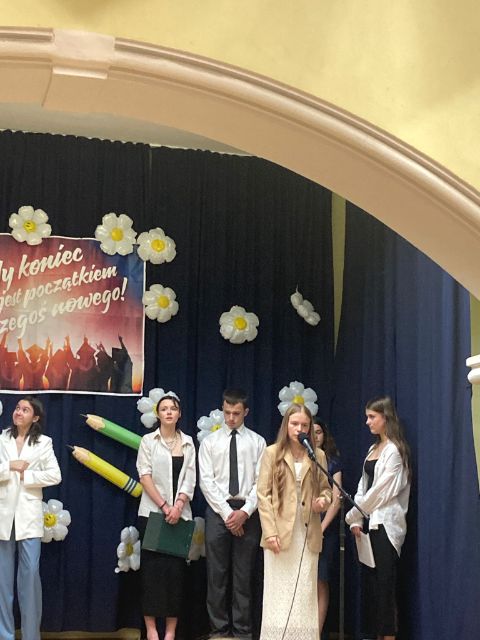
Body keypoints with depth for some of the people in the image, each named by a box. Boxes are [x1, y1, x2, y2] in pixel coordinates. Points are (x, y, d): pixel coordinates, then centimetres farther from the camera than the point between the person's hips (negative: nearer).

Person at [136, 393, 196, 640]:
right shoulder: (148, 441, 3)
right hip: (153, 512, -2)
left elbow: (190, 478, 3)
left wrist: (178, 505, -12)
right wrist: (164, 506, -13)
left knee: (176, 570, 1)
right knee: (152, 569, -2)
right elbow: (145, 476, -5)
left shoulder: (188, 442, 10)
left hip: (180, 514, 2)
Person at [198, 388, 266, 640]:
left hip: (247, 512, 0)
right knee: (216, 575, 2)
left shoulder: (257, 442, 5)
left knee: (244, 575, 4)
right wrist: (227, 512, -11)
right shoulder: (209, 442, 5)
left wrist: (245, 511, -13)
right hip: (218, 511, 0)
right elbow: (206, 481, -2)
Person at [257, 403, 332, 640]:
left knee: (305, 592, 3)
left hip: (308, 534, 2)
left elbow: (325, 488, 18)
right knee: (279, 591, 1)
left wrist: (324, 500, -7)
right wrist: (270, 531, -10)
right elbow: (263, 495, -1)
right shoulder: (272, 453, 1)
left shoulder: (318, 455, 8)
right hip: (281, 533, -2)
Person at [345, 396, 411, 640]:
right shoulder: (373, 449, 16)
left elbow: (380, 491, -13)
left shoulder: (394, 451, -10)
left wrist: (352, 516, -6)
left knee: (385, 584, -6)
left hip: (385, 525, -8)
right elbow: (363, 486, 13)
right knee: (371, 582, 8)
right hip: (369, 524, 8)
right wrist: (357, 521, 2)